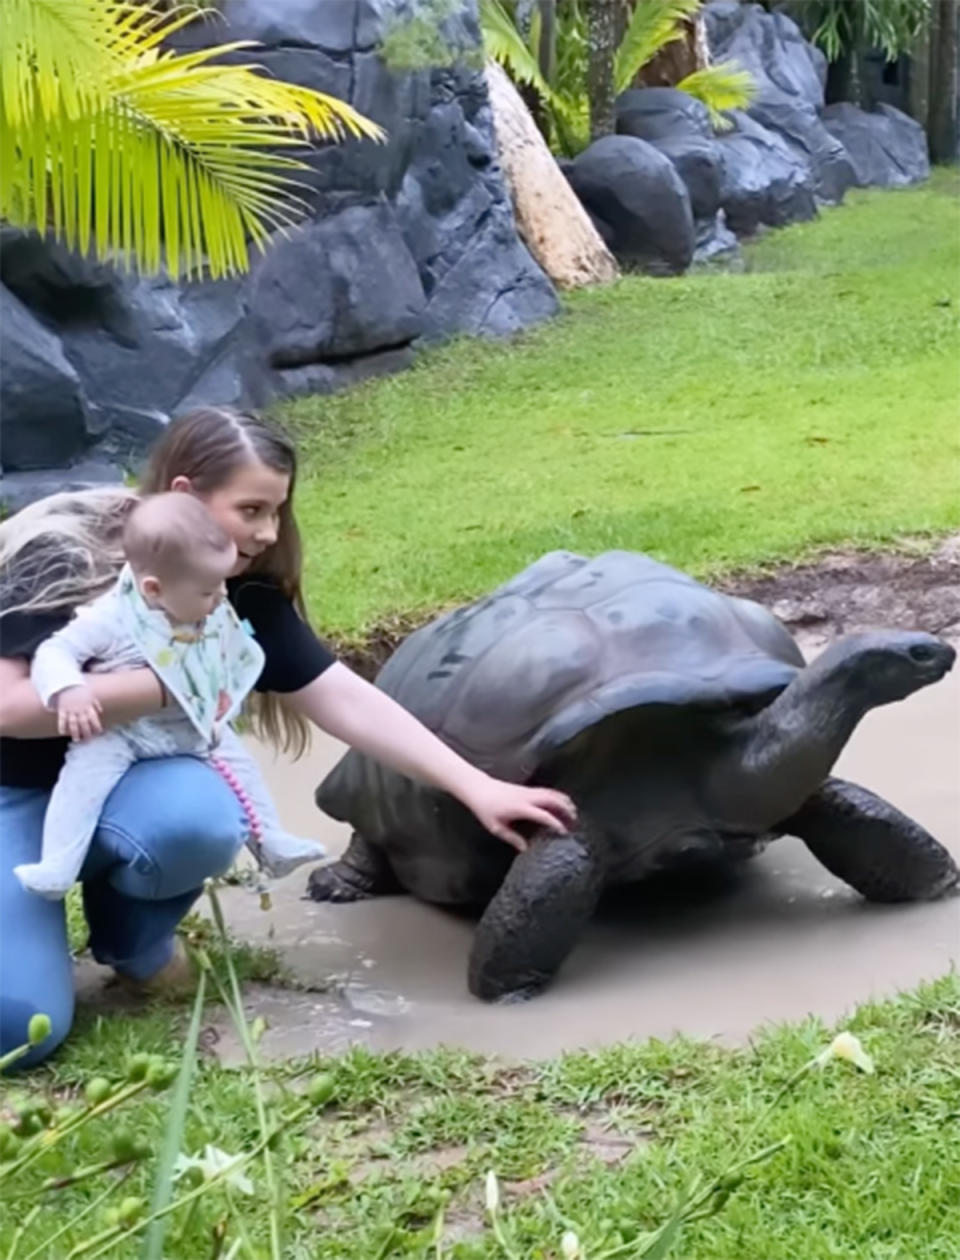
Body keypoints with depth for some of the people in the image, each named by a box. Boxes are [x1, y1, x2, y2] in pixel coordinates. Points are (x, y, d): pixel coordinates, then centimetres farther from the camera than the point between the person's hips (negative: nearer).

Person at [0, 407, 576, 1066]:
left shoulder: (241, 593, -8)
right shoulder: (64, 555, -23)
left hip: (113, 780, 5)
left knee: (198, 818, -33)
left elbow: (349, 701, -10)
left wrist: (477, 788, -16)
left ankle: (131, 938, 1)